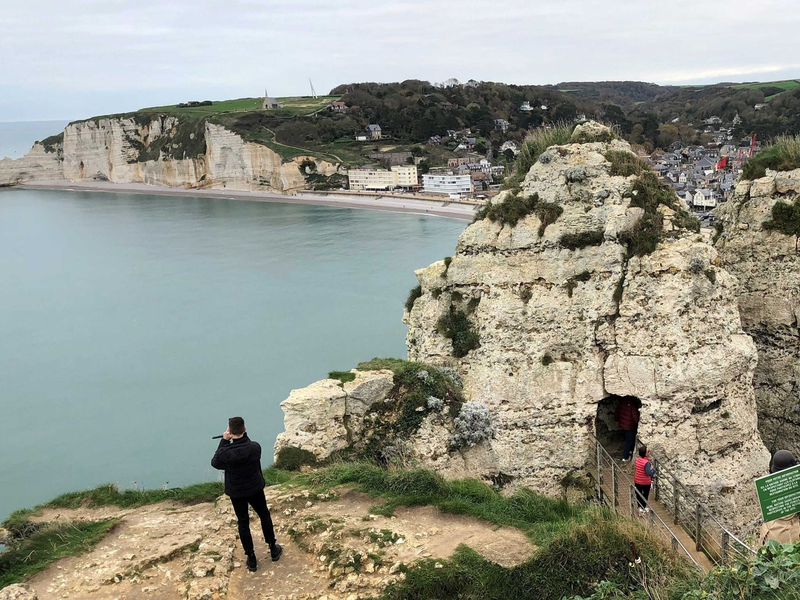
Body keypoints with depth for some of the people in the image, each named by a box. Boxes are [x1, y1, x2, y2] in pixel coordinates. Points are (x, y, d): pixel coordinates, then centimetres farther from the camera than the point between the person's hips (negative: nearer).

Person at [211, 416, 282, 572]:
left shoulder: (225, 452, -27)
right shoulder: (255, 447, -22)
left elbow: (215, 463, -6)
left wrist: (224, 441, -8)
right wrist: (243, 435, -3)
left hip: (236, 492, -1)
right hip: (255, 489, 1)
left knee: (243, 523, 15)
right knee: (265, 516, 23)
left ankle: (251, 559, 24)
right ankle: (273, 549, 35)